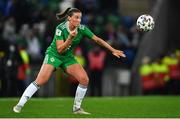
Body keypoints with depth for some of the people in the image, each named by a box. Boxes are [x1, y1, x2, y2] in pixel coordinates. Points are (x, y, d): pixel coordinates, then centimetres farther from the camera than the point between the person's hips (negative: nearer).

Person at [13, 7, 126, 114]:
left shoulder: (82, 28, -12)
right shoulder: (60, 28, -23)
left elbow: (97, 39, -8)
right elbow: (60, 49, -26)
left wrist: (113, 50, -11)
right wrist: (71, 38, -39)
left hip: (68, 57, 5)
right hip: (53, 55, -5)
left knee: (85, 80, -11)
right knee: (40, 81, -20)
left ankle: (77, 108, 4)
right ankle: (19, 105, -12)